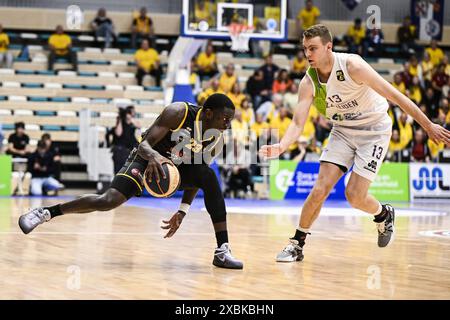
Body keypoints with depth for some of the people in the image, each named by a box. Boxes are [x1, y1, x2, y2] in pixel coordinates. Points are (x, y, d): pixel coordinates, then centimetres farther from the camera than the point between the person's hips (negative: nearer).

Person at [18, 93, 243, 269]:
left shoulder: (216, 141, -12)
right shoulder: (178, 113, -28)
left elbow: (195, 178, 0)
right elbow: (144, 144, -29)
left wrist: (183, 211, -5)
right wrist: (153, 156, -53)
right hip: (147, 158, -4)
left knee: (210, 178, -23)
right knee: (109, 201, -23)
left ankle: (222, 251, -21)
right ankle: (46, 212, -8)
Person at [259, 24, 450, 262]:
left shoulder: (352, 66, -26)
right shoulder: (308, 82, -13)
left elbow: (394, 95, -21)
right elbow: (298, 123, -18)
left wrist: (428, 126, -18)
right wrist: (281, 147, -40)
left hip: (374, 129, -4)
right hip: (343, 131, 4)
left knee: (354, 196, -10)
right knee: (320, 189, -9)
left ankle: (384, 214, 23)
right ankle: (296, 244, 3)